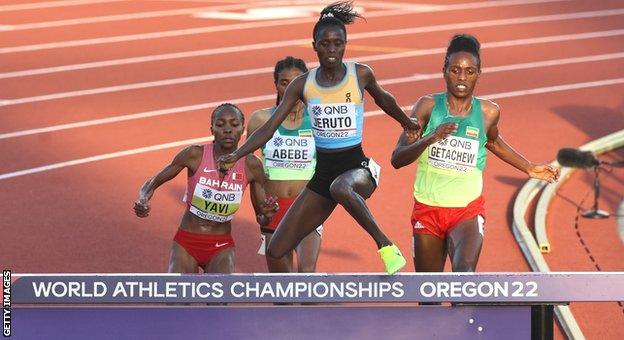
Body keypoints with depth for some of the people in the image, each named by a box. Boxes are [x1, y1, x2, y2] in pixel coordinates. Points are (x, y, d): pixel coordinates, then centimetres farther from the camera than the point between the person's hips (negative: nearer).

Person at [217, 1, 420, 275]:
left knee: (340, 188, -43)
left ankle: (385, 244, -27)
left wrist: (407, 123, 36)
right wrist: (236, 155, -16)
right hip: (322, 173, 4)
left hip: (358, 167, -4)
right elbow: (269, 127, -1)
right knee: (276, 252, -1)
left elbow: (383, 99, 18)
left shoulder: (361, 75, -4)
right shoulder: (302, 84, 1)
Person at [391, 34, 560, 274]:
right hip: (428, 210, 1)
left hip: (468, 212, -1)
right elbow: (397, 159, -12)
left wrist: (529, 169, 28)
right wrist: (430, 139, -28)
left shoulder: (488, 113, -2)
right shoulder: (429, 106, -7)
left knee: (464, 270, -30)